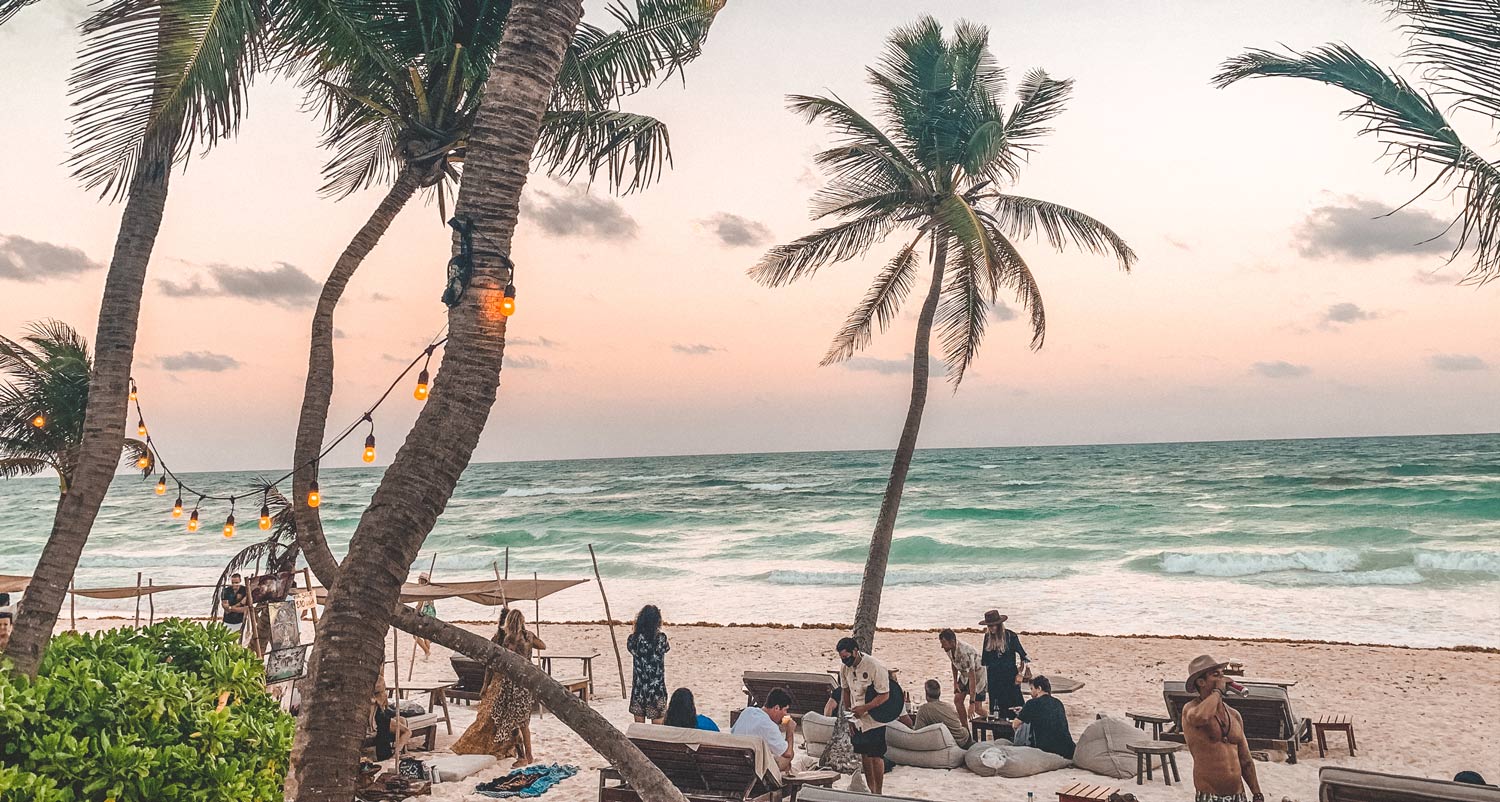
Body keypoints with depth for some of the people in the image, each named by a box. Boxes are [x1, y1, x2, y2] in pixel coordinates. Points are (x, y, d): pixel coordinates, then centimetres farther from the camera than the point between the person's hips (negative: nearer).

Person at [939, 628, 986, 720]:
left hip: (978, 675, -7)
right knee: (957, 700, -3)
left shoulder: (965, 652, -39)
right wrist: (955, 682, 6)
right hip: (964, 675, 7)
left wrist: (972, 703, -40)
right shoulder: (949, 649, -14)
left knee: (977, 708, -12)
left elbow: (972, 678, -39)